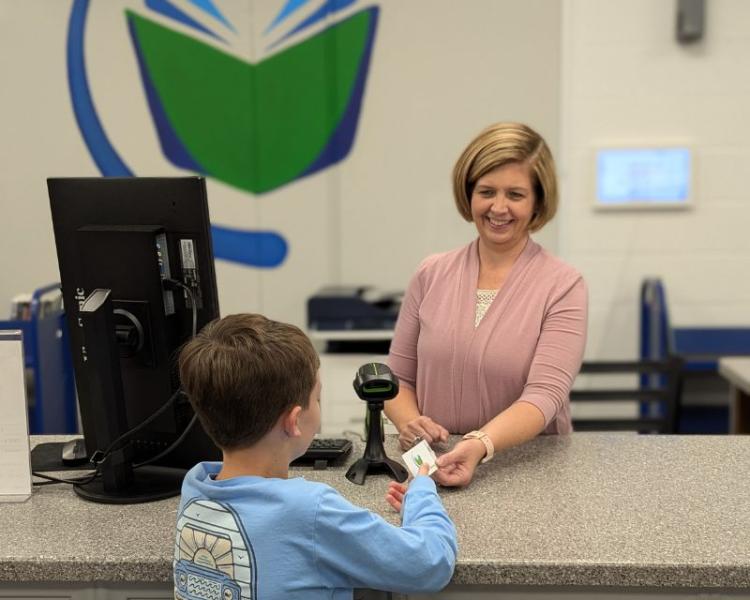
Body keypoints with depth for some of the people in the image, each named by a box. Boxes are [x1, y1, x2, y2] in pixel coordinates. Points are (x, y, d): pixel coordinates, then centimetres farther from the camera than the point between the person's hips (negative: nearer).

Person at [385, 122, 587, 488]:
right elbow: (398, 376, 12)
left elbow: (545, 395, -14)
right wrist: (409, 423, -9)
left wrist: (481, 445, -31)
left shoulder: (562, 286, -4)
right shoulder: (432, 274, 6)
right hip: (433, 469, 3)